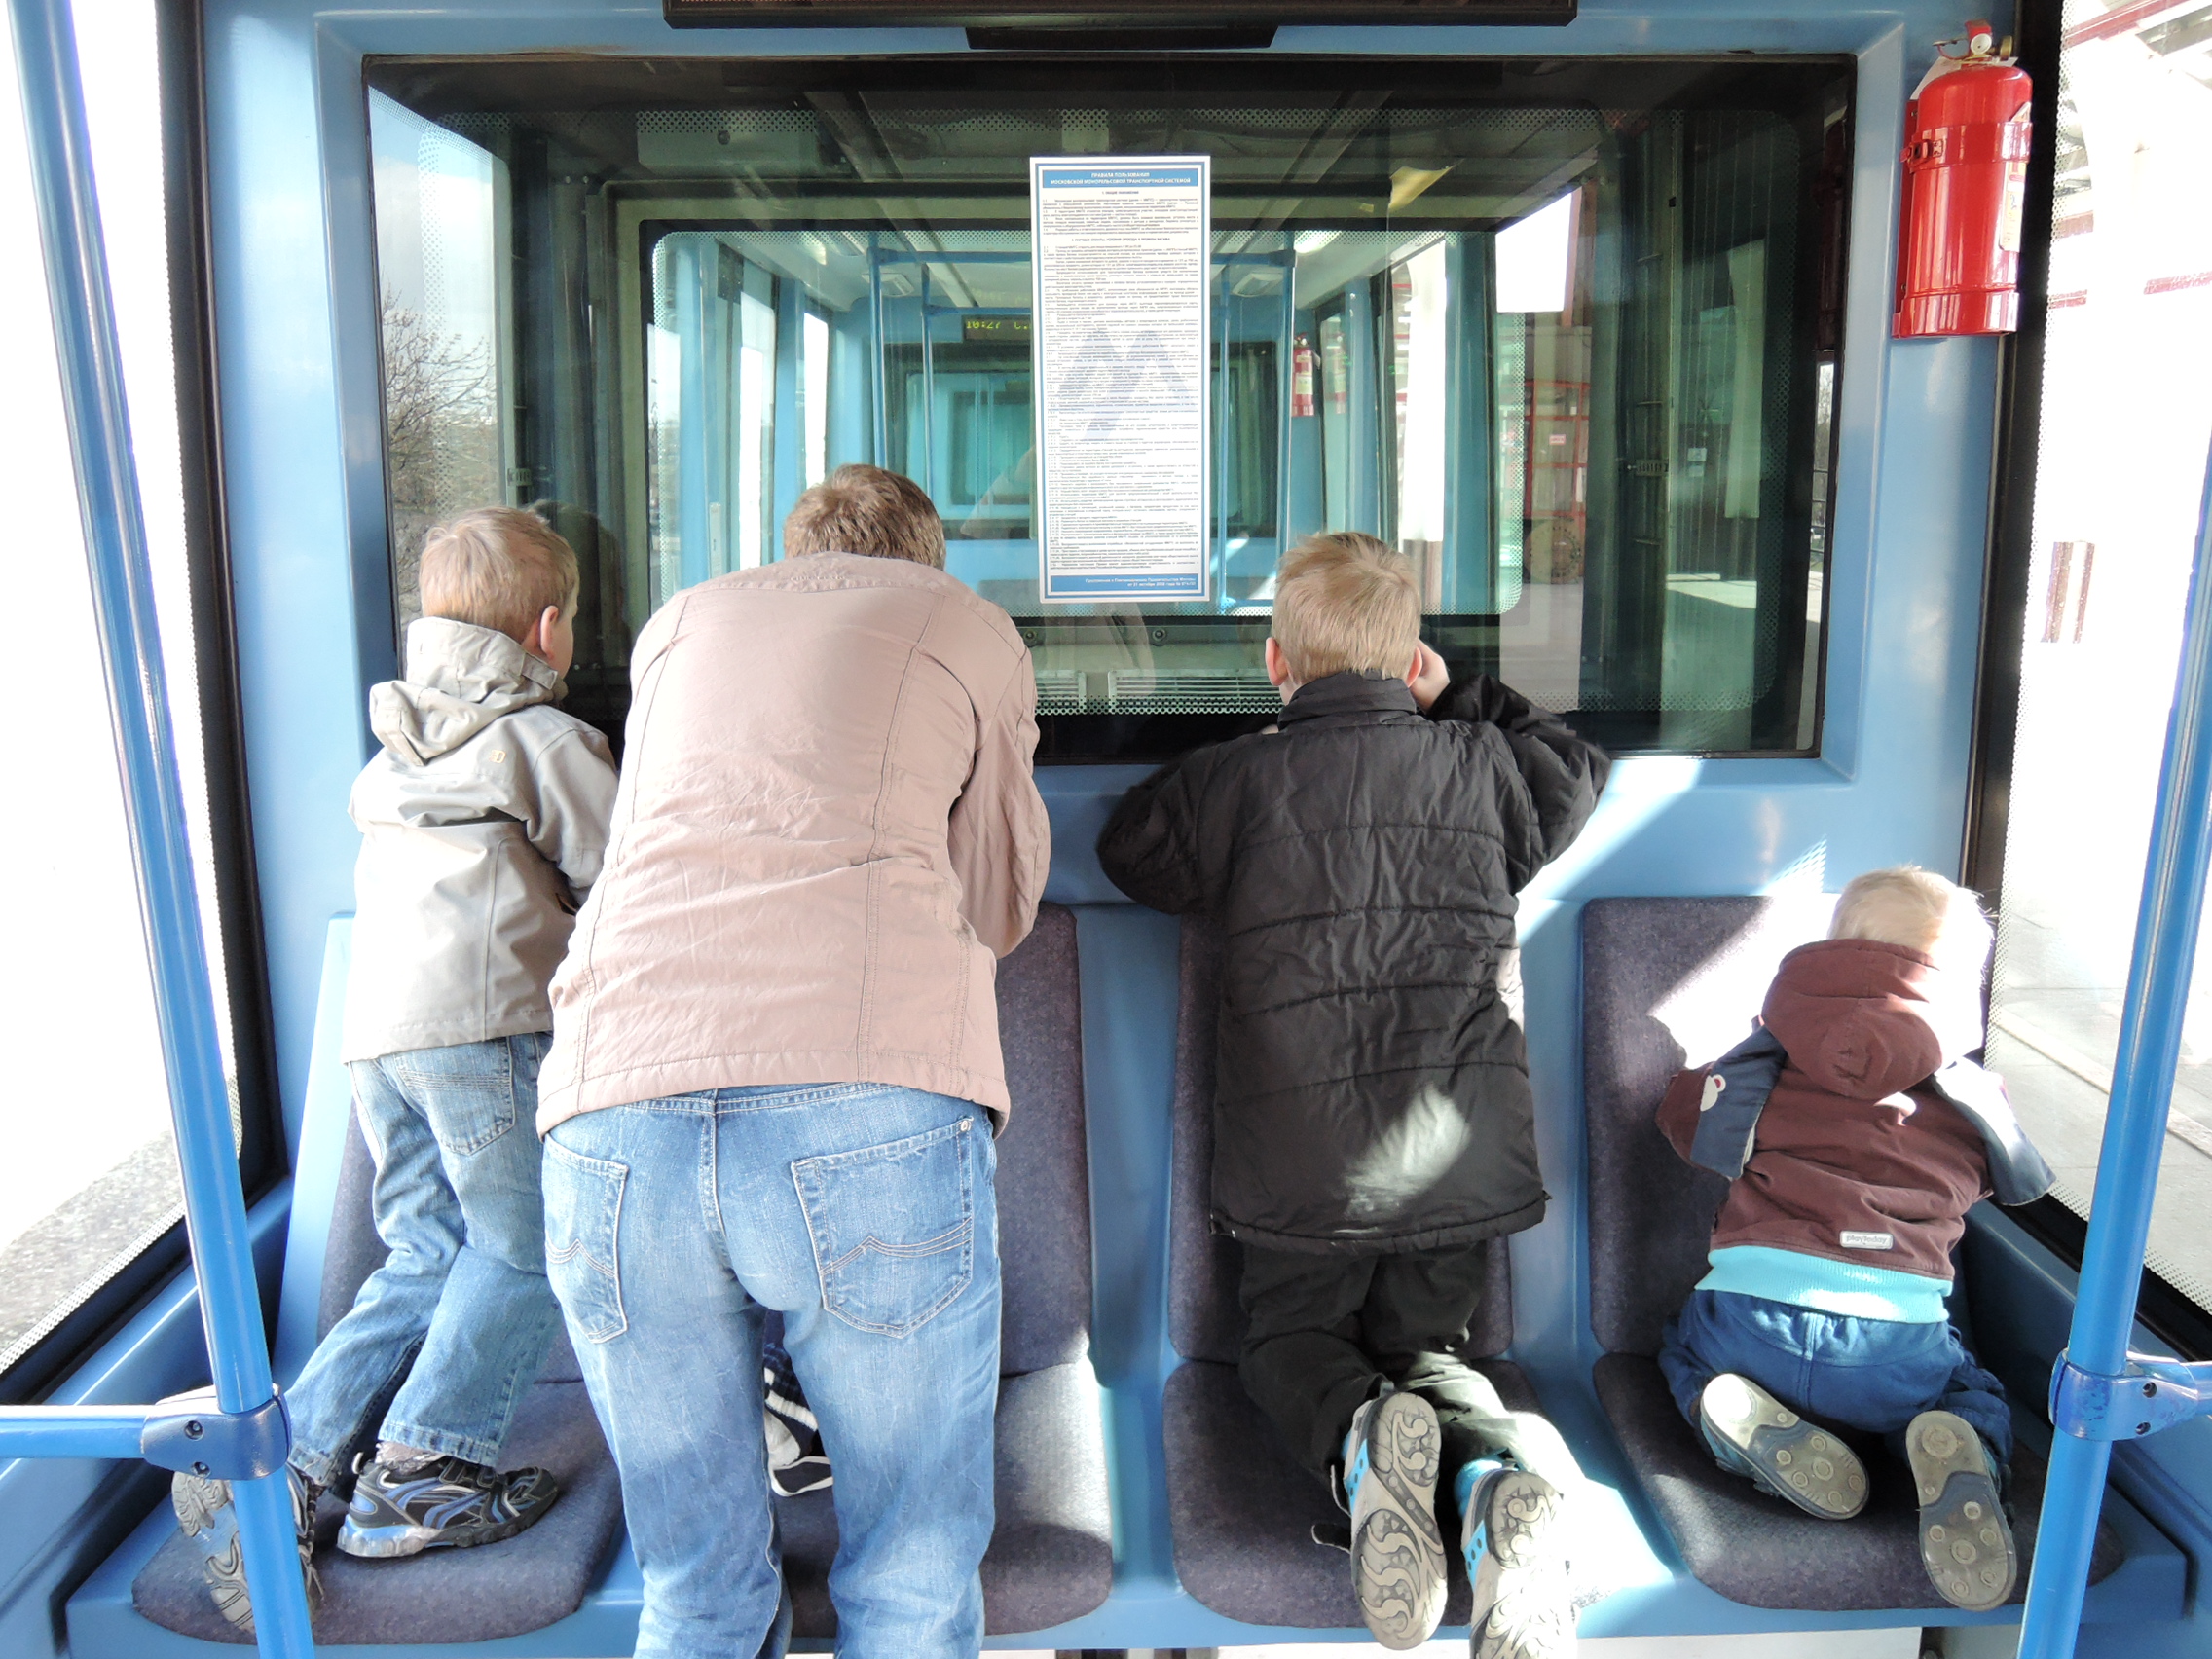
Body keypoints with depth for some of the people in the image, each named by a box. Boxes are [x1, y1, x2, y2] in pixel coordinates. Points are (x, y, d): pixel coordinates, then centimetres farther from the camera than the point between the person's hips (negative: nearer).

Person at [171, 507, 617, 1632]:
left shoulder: (393, 751, 27)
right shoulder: (547, 739, 4)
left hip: (374, 1027, 8)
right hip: (485, 1019, -7)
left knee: (430, 1256, 13)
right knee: (523, 1251, 3)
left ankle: (283, 1459, 6)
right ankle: (418, 1477, 2)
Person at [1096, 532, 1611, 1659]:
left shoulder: (1243, 779, -5)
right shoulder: (1480, 766, 2)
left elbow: (1129, 847, 14)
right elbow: (1580, 774, 26)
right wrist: (1459, 702, 25)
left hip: (1301, 1170, -2)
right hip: (1464, 1157, 3)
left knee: (1293, 1342, 19)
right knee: (1424, 1345, 20)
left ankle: (1360, 1437, -17)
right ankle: (1499, 1466, -15)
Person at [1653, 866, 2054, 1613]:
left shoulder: (1768, 1072, 9)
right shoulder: (1975, 1105, 10)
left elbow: (1684, 1111, 25)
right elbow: (2020, 1184, 30)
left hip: (1753, 1321, 0)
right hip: (1898, 1347, 0)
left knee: (1686, 1349, 31)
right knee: (1978, 1399, 30)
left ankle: (1746, 1426, -4)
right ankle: (1959, 1462, -8)